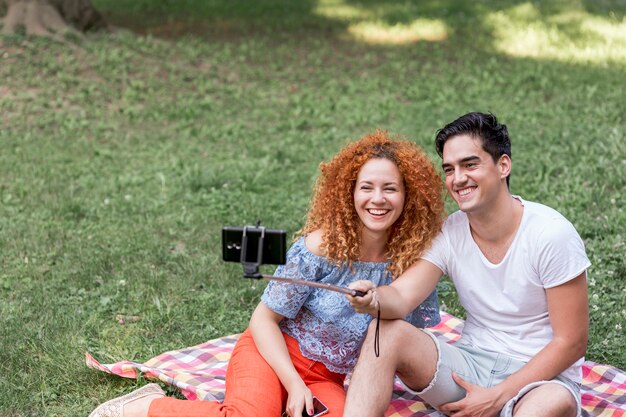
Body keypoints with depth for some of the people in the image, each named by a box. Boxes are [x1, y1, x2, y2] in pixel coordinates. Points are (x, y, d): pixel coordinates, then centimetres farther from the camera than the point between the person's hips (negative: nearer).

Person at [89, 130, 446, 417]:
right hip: (273, 353, -4)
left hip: (326, 380, 4)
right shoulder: (318, 249, -16)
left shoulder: (413, 261, -6)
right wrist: (295, 385, -18)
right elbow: (264, 319, -9)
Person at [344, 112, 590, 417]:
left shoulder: (551, 235, -15)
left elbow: (571, 342, -13)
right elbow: (400, 296, -15)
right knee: (385, 333, -20)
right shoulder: (448, 234, -2)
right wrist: (373, 299, -40)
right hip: (472, 363, 4)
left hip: (541, 376, -4)